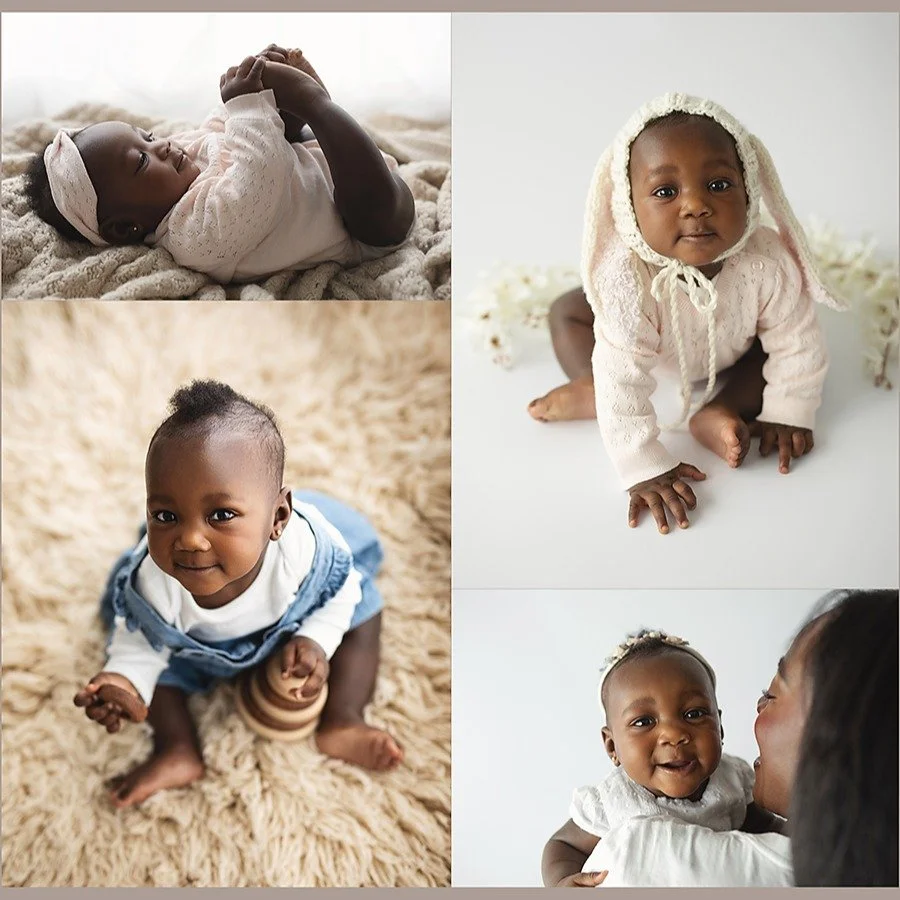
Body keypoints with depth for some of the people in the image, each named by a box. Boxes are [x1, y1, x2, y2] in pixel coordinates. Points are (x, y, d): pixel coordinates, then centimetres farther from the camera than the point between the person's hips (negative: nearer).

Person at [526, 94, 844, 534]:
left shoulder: (769, 264, -39)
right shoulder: (628, 281, -45)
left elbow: (795, 346, -23)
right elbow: (623, 379, -43)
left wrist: (787, 415, -18)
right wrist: (644, 468, -43)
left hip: (732, 353, 1)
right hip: (657, 352, -1)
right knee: (567, 311, -9)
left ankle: (715, 412, -22)